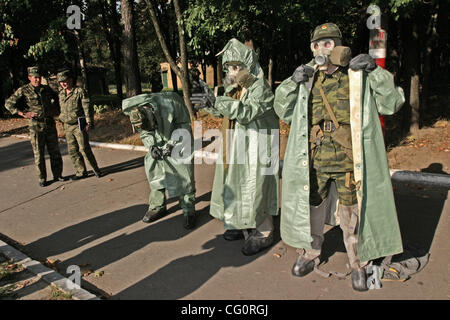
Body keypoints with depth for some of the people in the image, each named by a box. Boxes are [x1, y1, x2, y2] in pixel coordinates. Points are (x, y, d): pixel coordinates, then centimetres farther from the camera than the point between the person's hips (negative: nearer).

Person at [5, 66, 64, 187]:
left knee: (55, 151, 8)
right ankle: (42, 179, 12)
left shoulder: (46, 89, 7)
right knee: (38, 154, 2)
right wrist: (23, 114, -11)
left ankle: (57, 175, 19)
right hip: (36, 126, -3)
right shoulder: (23, 90, -4)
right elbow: (8, 103, -4)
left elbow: (56, 97, 28)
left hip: (50, 124, 4)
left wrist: (55, 109, 13)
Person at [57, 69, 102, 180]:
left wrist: (89, 123, -15)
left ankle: (96, 169, 7)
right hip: (67, 126, 7)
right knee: (73, 150, 7)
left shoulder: (80, 92, -7)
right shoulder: (61, 94, 12)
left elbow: (87, 108, -10)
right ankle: (81, 172, 16)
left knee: (84, 149, -7)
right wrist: (62, 121, 21)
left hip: (79, 125, -6)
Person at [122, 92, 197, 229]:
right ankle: (157, 207, 21)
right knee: (154, 172, 4)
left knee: (183, 174, -9)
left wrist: (173, 144, -29)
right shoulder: (136, 113, -21)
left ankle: (189, 211, 2)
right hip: (159, 144, 4)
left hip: (179, 140, -4)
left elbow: (184, 125, -20)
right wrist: (151, 146, -23)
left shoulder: (170, 104, -35)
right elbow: (145, 133, -4)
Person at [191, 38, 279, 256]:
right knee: (238, 187, 15)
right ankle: (246, 226, 32)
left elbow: (247, 112, -31)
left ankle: (265, 233, 14)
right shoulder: (235, 88, 10)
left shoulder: (260, 89, -16)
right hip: (238, 148, 9)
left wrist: (216, 102, -39)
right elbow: (224, 112, 20)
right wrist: (207, 104, 3)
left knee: (255, 189, -2)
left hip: (256, 149, -9)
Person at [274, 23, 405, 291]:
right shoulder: (307, 79, 9)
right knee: (311, 208, 14)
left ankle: (359, 264, 26)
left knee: (353, 214, 5)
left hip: (348, 160, -2)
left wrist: (376, 71, -12)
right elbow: (283, 111, 12)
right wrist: (292, 83, -4)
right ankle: (310, 254, 35)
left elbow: (393, 103, -1)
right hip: (314, 160, 3)